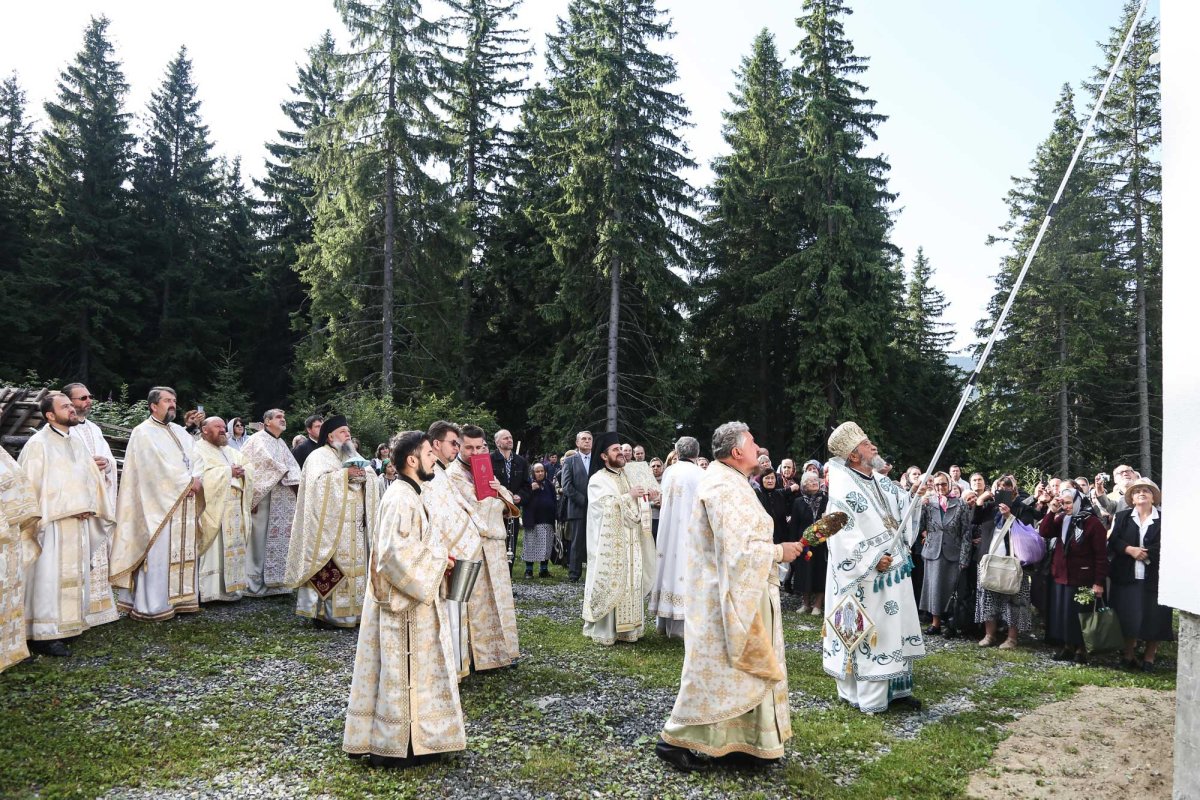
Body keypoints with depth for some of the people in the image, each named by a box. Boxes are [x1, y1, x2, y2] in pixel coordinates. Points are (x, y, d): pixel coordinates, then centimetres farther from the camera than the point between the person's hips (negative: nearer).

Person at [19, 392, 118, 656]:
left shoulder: (77, 442, 12)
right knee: (49, 576, -6)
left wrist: (88, 507, -1)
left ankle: (67, 624, 20)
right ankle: (44, 634, -1)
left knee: (74, 574, 11)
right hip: (52, 523, -7)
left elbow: (91, 478, 14)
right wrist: (70, 508, -14)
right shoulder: (38, 444, -8)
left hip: (79, 523, 7)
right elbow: (32, 484, -12)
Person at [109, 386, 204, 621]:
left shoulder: (180, 432, 18)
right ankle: (153, 606, -4)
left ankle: (180, 598, 14)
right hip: (159, 504, -7)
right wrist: (187, 482, -10)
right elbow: (158, 466, -14)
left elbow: (195, 457, 10)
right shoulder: (143, 433, -5)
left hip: (184, 503, 7)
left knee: (183, 551, 8)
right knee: (158, 553, -8)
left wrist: (196, 478, -9)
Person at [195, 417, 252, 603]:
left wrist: (242, 471, -6)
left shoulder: (232, 452, 21)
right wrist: (228, 472, -15)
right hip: (213, 510, -7)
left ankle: (229, 587, 13)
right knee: (214, 550, -8)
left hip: (234, 510, 8)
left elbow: (250, 473, 16)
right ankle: (209, 589, -4)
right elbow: (203, 476, -19)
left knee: (233, 548, 8)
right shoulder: (198, 451, -3)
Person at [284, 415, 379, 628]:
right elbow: (318, 482, -19)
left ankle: (348, 610, 12)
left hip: (353, 527, 7)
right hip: (329, 526, -7)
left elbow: (373, 481, 11)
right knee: (327, 569, -8)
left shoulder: (353, 456, 18)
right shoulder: (318, 456, -2)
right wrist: (345, 474, -20)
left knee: (351, 565, 6)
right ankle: (322, 612, -2)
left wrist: (364, 475, -10)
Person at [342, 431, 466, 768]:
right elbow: (395, 554, -27)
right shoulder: (400, 499, -21)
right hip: (402, 602, -10)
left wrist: (438, 556, 7)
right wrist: (438, 559, -16)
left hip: (411, 599, 10)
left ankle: (396, 738, 29)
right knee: (401, 673, 0)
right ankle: (392, 745, 12)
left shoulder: (409, 494, 11)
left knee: (406, 672, 18)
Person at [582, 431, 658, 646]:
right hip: (610, 543, -6)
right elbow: (605, 505, -20)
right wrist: (629, 496, -20)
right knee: (608, 582, -5)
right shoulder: (598, 480, -5)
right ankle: (603, 630, 2)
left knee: (630, 583, 7)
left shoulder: (628, 477, 15)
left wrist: (647, 497, -1)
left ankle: (626, 627, 15)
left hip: (629, 542, 6)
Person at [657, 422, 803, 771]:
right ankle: (674, 739, 9)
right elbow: (738, 550, -26)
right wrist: (778, 552, -14)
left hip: (739, 594, 11)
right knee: (714, 671, -2)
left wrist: (775, 550, 10)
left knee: (747, 670, 15)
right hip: (728, 597, -11)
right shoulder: (724, 488, -21)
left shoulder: (728, 482, 13)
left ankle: (749, 742, 25)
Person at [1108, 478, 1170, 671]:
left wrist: (1145, 553, -16)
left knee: (1154, 618, 1)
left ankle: (1149, 658, 14)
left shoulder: (1164, 519, 3)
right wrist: (1130, 550, -15)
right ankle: (1128, 654, 17)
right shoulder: (1122, 517, 10)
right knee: (1128, 617, 4)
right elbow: (1114, 541, 1)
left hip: (1154, 577, -1)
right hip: (1127, 576, 1)